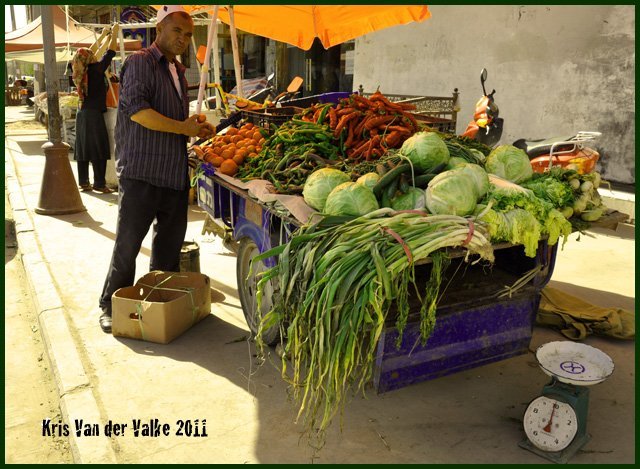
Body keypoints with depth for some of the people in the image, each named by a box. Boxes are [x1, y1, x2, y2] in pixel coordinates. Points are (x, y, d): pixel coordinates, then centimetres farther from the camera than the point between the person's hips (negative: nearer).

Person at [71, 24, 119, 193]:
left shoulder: (80, 71, 8)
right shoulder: (95, 70, -10)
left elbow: (88, 53, 23)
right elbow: (111, 53, -4)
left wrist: (102, 36, 29)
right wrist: (114, 34, 9)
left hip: (81, 114, 8)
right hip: (94, 115, -8)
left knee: (83, 148, 10)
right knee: (99, 150, -3)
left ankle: (83, 183, 15)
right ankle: (99, 184, -1)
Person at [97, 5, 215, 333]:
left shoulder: (178, 71, 20)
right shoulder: (140, 63, -6)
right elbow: (136, 110, -20)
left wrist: (198, 129, 8)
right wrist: (183, 128, -18)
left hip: (175, 173, 8)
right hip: (141, 171, -8)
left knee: (170, 242, 14)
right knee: (128, 244, 0)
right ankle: (111, 307, 14)